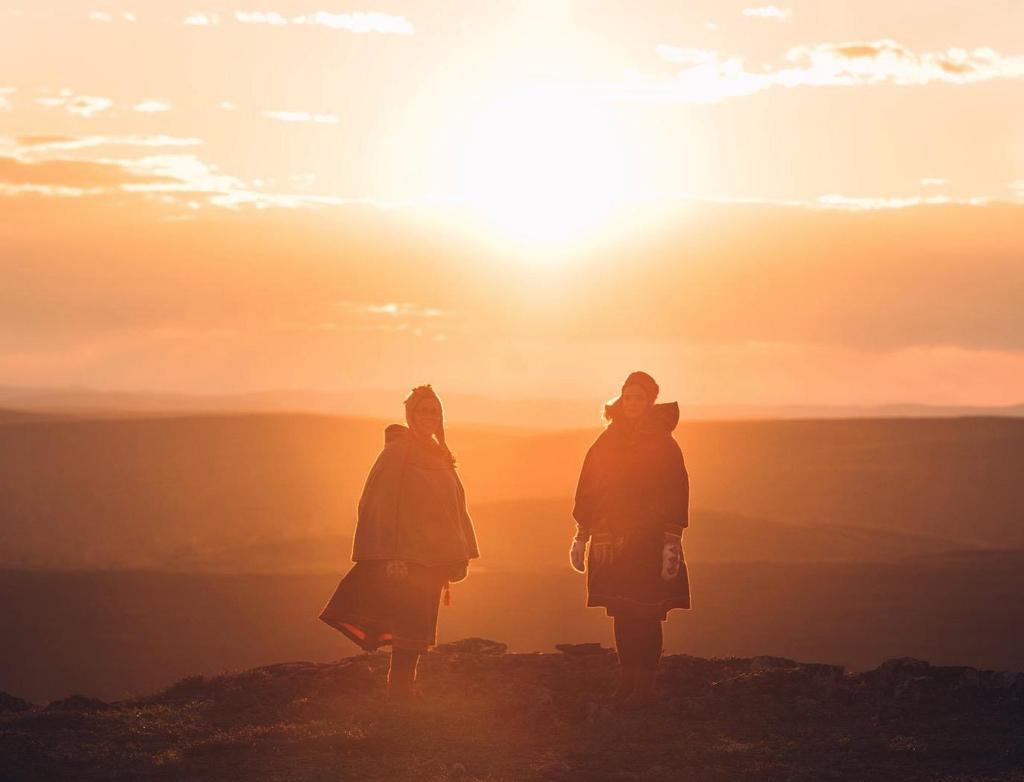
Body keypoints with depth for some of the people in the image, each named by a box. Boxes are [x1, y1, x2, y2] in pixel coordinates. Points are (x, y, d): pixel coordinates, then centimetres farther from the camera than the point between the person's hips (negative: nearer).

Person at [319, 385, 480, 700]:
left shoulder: (438, 457, 16)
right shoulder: (398, 452, -9)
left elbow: (454, 507, 19)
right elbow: (380, 506, -14)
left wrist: (460, 556, 11)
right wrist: (391, 557, -21)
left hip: (433, 559, 8)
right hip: (407, 556, -8)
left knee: (418, 634, 9)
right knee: (409, 630, -10)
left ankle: (403, 688, 15)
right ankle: (399, 690, -6)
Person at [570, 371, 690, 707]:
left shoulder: (662, 444, -1)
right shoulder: (606, 443, 12)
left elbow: (676, 493, -6)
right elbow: (588, 490, 15)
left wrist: (672, 541, -14)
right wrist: (581, 537, 12)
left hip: (648, 541, -4)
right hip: (611, 541, 4)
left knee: (645, 615, -7)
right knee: (622, 616, 5)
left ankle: (644, 686, -3)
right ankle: (626, 683, 11)